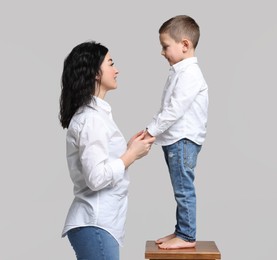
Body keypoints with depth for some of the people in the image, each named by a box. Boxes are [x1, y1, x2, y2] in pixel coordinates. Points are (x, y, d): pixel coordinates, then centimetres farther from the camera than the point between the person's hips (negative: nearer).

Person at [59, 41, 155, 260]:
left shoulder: (94, 113, 14)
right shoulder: (91, 117, -17)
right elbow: (96, 178, -24)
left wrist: (127, 149, 6)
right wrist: (132, 154, -13)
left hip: (99, 222, 10)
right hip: (95, 225, -10)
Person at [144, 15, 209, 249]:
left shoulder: (190, 74, -17)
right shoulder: (180, 72, 16)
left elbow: (175, 109, -22)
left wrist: (151, 130, -18)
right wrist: (152, 130, 15)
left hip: (183, 140, -10)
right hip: (174, 140, 10)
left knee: (184, 189, -3)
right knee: (181, 189, 15)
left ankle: (187, 236, 5)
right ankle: (181, 231, 24)